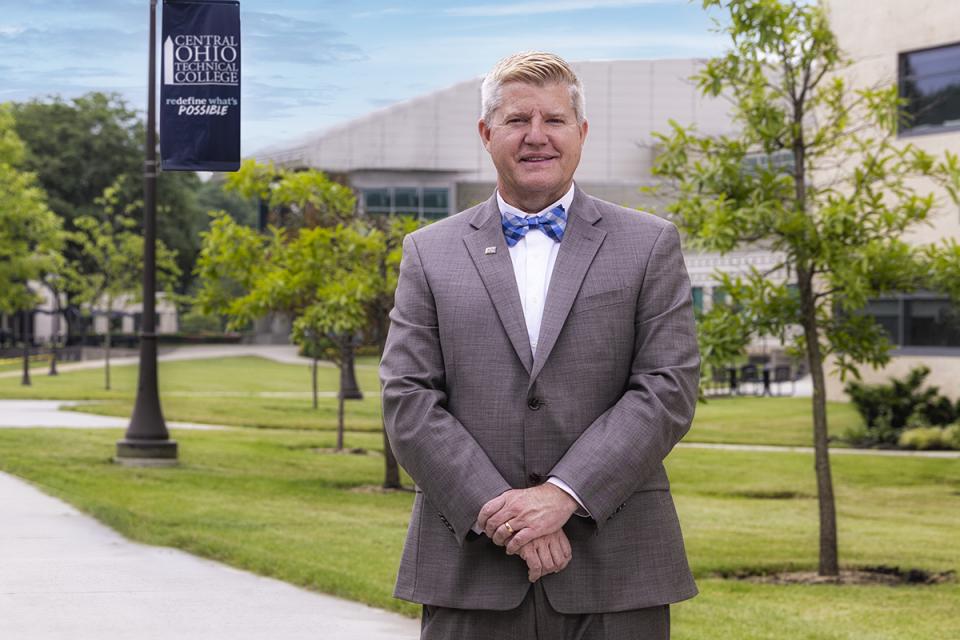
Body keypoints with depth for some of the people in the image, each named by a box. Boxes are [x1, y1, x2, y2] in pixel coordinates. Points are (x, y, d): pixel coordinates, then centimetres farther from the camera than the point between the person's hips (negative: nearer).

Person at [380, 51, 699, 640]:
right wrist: (498, 510, -12)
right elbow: (408, 401, 1)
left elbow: (668, 389, -2)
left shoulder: (650, 246, 8)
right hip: (470, 572, 1)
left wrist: (563, 494, -14)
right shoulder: (430, 253, 10)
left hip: (613, 573, 0)